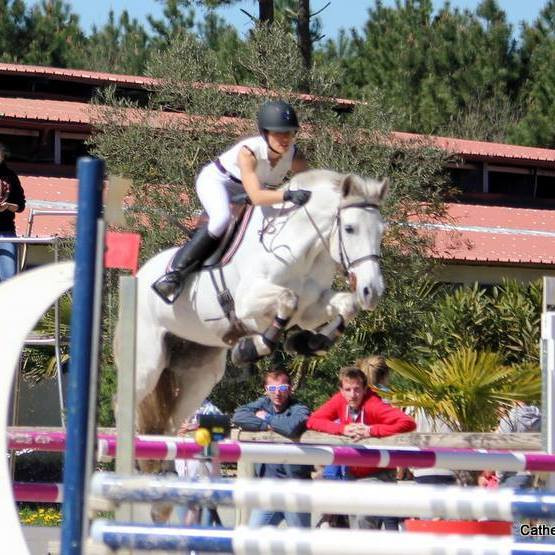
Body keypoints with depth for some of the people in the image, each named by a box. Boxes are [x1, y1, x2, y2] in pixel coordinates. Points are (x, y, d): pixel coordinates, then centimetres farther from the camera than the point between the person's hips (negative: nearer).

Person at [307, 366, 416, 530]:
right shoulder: (339, 401, -8)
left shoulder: (373, 406, -25)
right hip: (353, 474, 6)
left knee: (365, 519, -24)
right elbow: (312, 421, -8)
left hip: (377, 475, -6)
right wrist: (342, 428, -23)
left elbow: (408, 423, -34)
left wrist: (372, 431, -34)